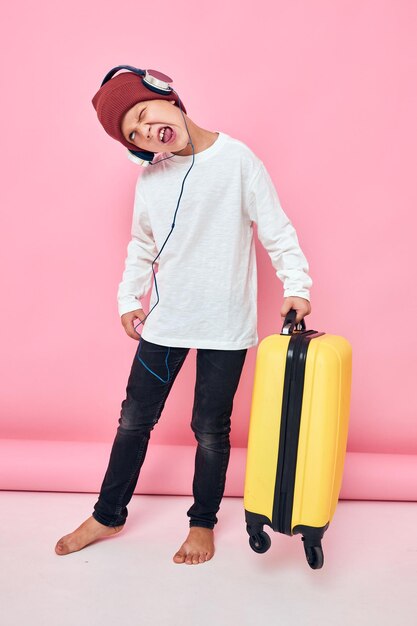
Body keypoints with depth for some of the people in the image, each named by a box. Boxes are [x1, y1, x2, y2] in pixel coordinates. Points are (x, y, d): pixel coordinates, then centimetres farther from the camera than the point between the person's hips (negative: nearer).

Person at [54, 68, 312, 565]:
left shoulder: (237, 159, -9)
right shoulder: (150, 176, 4)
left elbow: (276, 230, -7)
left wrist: (295, 286, -17)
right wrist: (129, 298, 8)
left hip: (224, 324, -4)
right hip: (165, 320, 4)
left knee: (210, 429, 8)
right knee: (134, 419, 13)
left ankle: (203, 523, 32)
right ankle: (108, 515, 34)